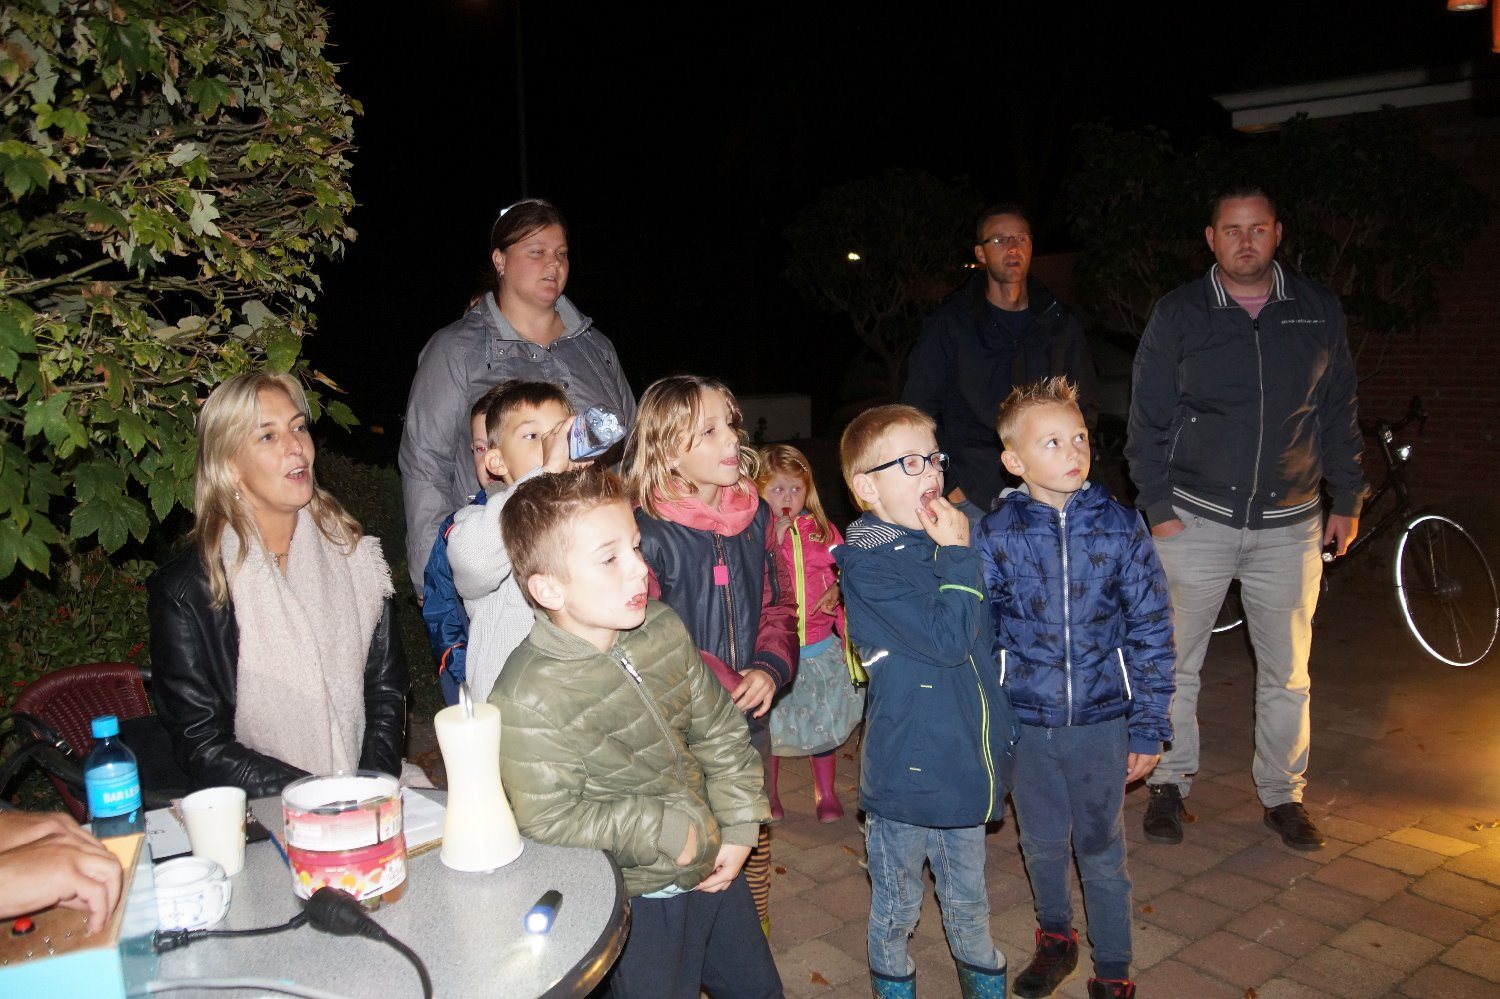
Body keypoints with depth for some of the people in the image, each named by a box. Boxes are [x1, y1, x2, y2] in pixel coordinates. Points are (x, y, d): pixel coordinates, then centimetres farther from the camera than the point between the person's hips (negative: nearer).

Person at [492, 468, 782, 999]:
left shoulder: (662, 628, -9)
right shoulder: (526, 699, -27)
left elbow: (719, 729, 1)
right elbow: (550, 820, -24)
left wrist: (738, 828, -3)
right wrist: (669, 832, -20)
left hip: (716, 863, 6)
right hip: (639, 898, -6)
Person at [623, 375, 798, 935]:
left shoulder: (755, 516, 2)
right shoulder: (646, 531, -17)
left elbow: (780, 603, 9)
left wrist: (770, 668, -8)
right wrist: (722, 685, -21)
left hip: (749, 718, 6)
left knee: (753, 842, 20)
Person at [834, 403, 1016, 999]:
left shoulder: (942, 543, 4)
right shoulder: (866, 563, -19)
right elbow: (946, 639, -27)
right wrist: (960, 557, -20)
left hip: (964, 762, 6)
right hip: (906, 767, -6)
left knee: (969, 898, 25)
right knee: (897, 904, 17)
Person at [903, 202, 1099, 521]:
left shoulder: (1061, 323, 12)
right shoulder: (949, 322, 3)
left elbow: (1086, 405, 19)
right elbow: (918, 410, 4)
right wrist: (945, 488, -4)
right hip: (972, 496, -2)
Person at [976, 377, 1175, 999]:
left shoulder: (1120, 526, -8)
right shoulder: (994, 535, -9)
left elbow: (1150, 631, -3)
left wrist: (1148, 726, -3)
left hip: (1102, 719, 0)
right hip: (1026, 720, 1)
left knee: (1102, 851, 13)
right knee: (1042, 845, 18)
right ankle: (1055, 938, 45)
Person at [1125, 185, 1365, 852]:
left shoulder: (1318, 310, 5)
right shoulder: (1178, 314, -2)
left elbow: (1339, 413, 11)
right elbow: (1147, 421, -1)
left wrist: (1347, 502, 10)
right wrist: (1159, 509, -6)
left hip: (1288, 524, 2)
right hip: (1195, 521, -1)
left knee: (1287, 672, 10)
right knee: (1175, 665, 6)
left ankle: (1283, 794, 27)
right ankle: (1170, 784, 23)